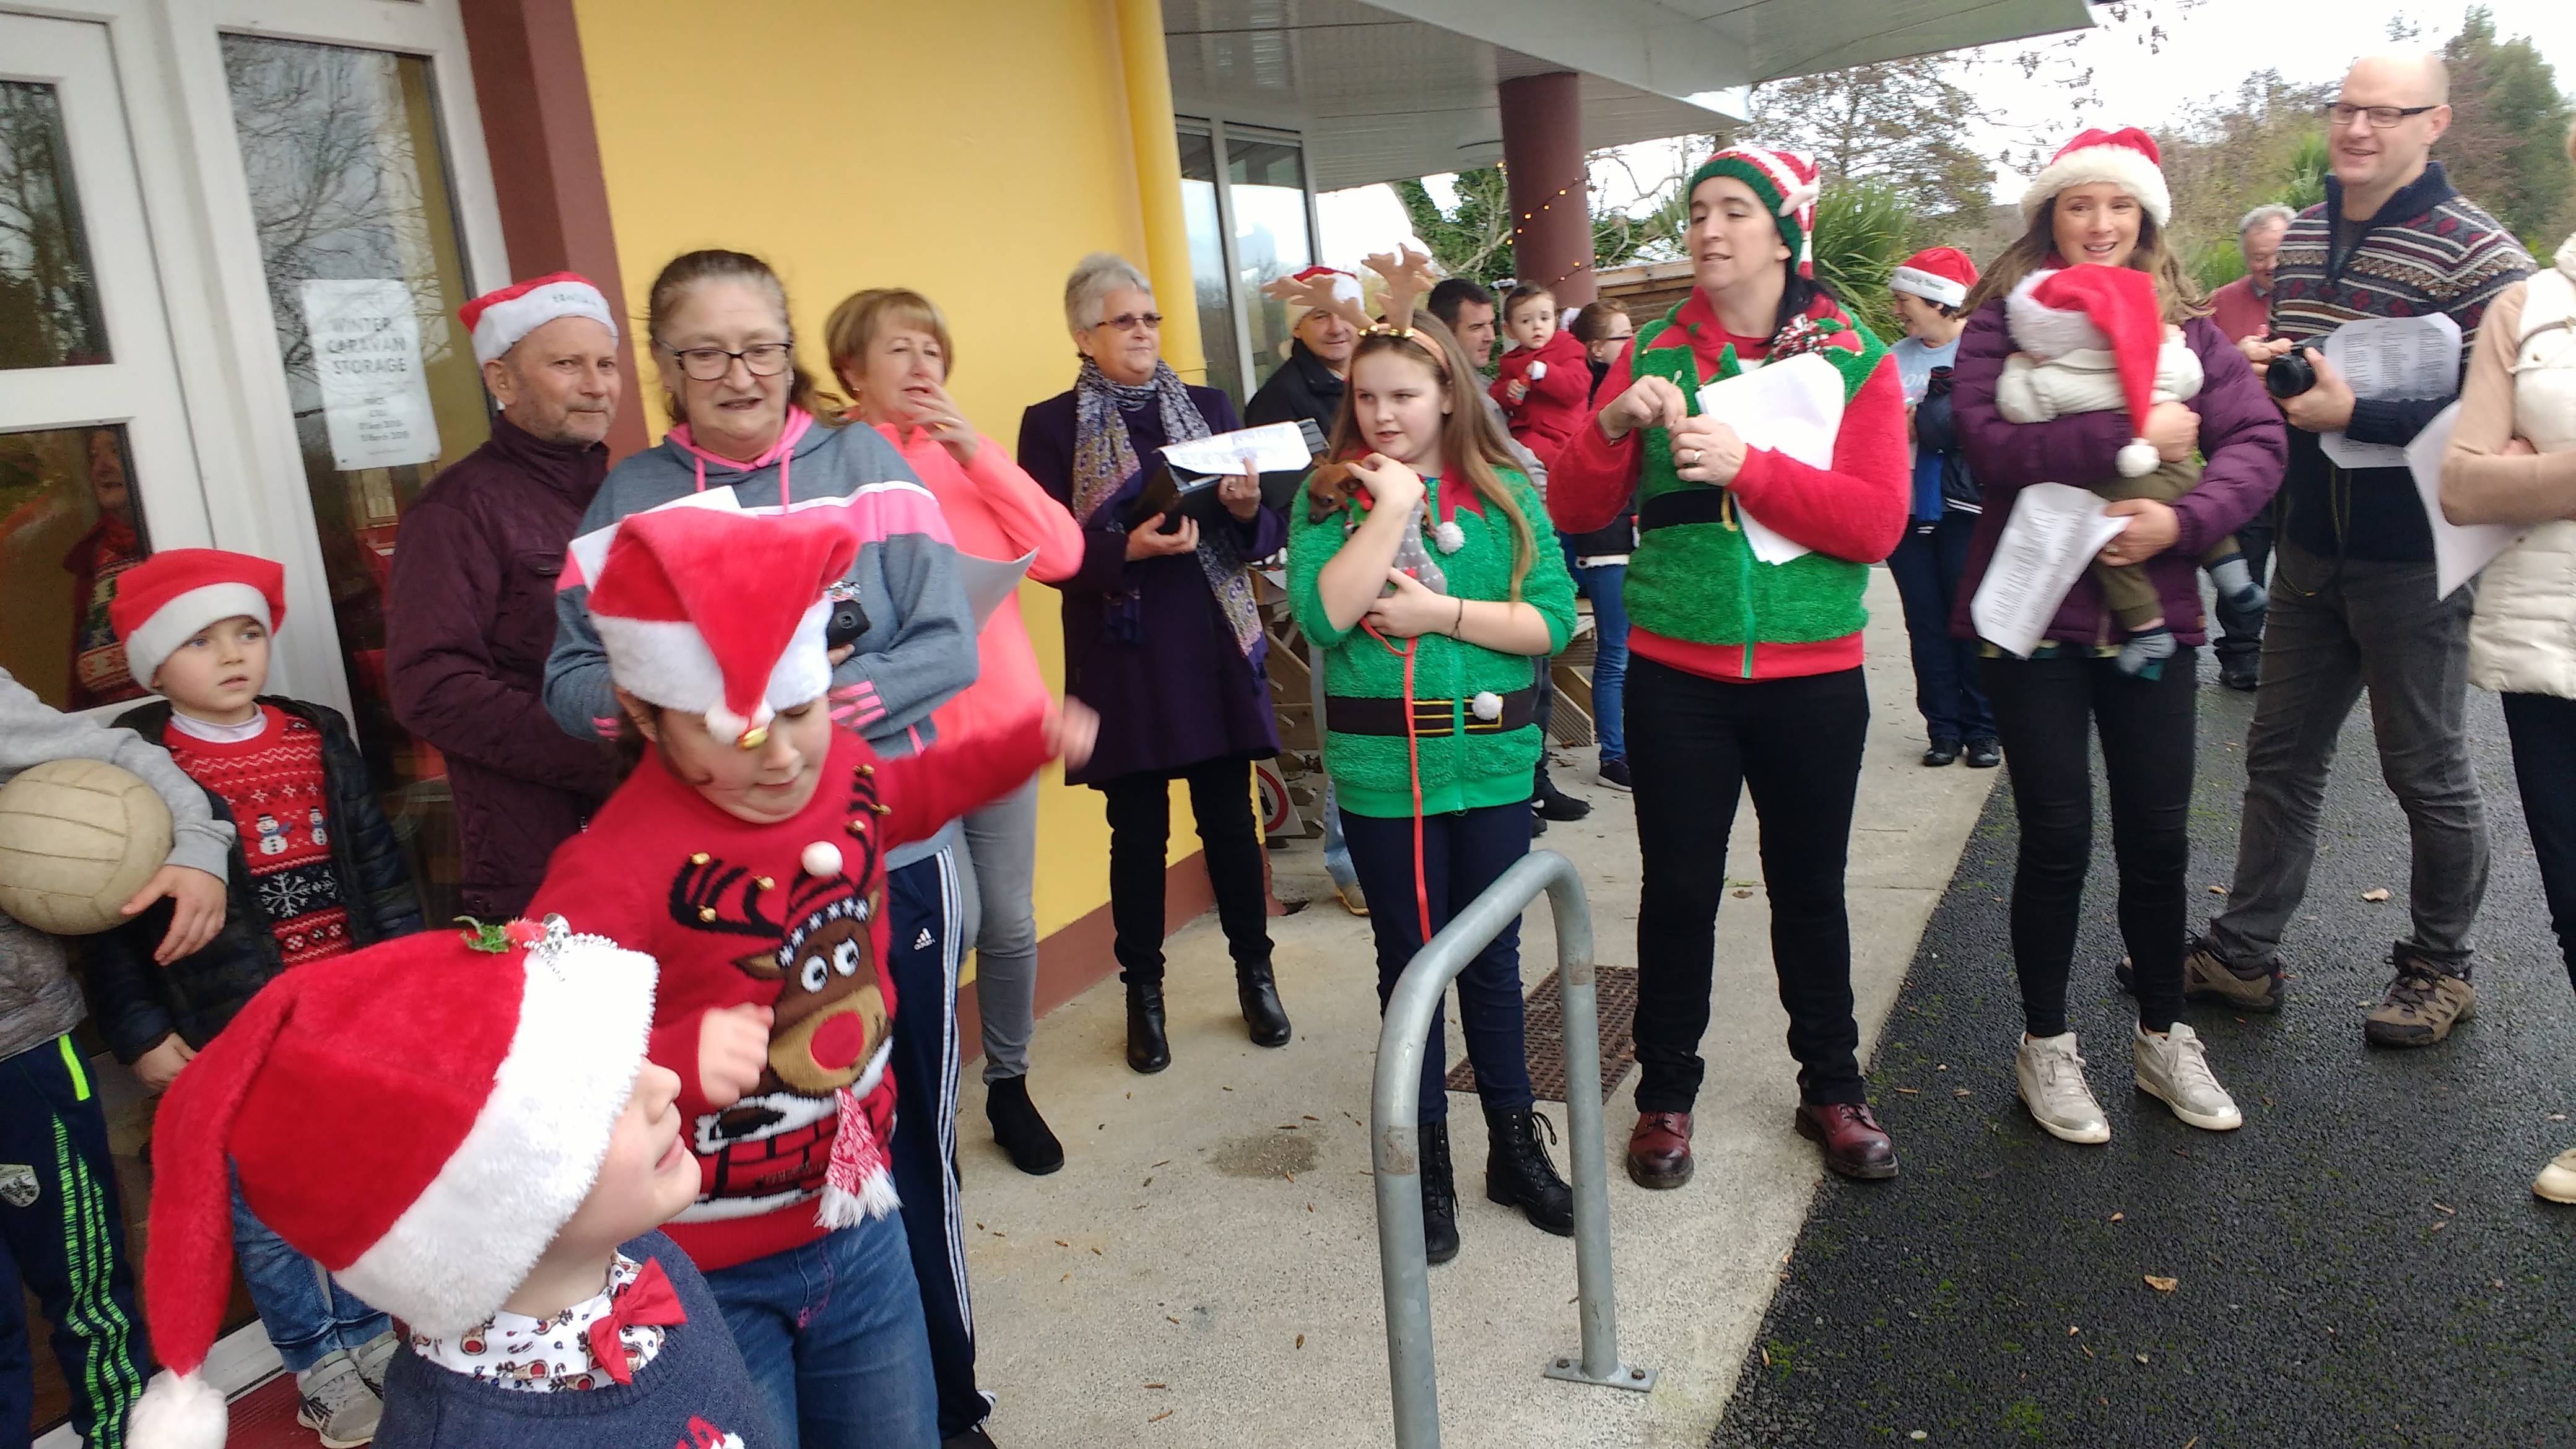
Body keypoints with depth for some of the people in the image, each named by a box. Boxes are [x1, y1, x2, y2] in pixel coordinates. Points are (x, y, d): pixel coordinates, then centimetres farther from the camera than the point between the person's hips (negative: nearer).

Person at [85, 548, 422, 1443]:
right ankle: (318, 1365, 30)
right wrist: (140, 1034, -8)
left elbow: (377, 863, 9)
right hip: (229, 1042, -3)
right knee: (264, 1217, 9)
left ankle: (366, 1337, 37)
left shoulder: (319, 738, 4)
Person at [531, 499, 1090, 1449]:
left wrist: (1028, 743, 22)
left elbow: (912, 792, 20)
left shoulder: (844, 772, -5)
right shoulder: (617, 870, -28)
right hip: (707, 1271, -6)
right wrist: (675, 1057, -46)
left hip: (859, 1221, 6)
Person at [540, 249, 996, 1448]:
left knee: (908, 1133, 11)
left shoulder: (862, 463, 0)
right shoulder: (633, 494, 4)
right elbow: (571, 679, 1)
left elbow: (949, 645, -6)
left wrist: (830, 702, -20)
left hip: (887, 855, -1)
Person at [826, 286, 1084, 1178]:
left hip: (1001, 719, 4)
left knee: (1010, 922, 8)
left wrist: (978, 453, -8)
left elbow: (1061, 555, -3)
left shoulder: (967, 457, 11)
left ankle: (1009, 1084, 29)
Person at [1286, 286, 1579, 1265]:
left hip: (1490, 760, 1)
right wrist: (1391, 507, -16)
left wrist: (1443, 612, -16)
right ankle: (1428, 1162, 27)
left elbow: (1553, 620, -6)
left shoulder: (1506, 492, 1)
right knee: (1408, 961, 11)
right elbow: (1322, 615, -17)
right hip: (1380, 769, -1)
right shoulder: (1330, 498, -1)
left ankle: (1515, 1146, 32)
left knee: (1491, 960, 13)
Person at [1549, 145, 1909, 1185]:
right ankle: (1665, 1094, 23)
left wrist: (1745, 465, -22)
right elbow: (1575, 511, 1)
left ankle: (1831, 1089, 31)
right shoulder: (1655, 356, 4)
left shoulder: (1852, 357, 0)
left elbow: (1876, 522, -12)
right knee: (1678, 890, 6)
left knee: (1810, 889, 12)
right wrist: (1614, 424, -17)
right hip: (1676, 676, 1)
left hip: (1811, 676, 0)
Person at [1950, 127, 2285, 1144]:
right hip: (2035, 613, -3)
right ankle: (2045, 1047, 22)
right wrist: (2133, 433, -21)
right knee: (2057, 839, 3)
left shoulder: (2186, 326, 7)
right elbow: (1989, 442, -18)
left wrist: (2183, 518, -20)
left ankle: (2162, 1040, 30)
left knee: (2158, 836, 11)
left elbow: (2256, 439, -3)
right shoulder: (2002, 319, -2)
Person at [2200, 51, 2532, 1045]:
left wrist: (2354, 416, -25)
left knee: (2426, 772, 7)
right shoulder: (2300, 239, 9)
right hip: (2312, 545, 6)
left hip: (2412, 558, -6)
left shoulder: (2477, 253, -12)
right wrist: (2263, 368, 0)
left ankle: (2440, 967, 25)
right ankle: (2243, 955, 21)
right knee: (2281, 754, 11)